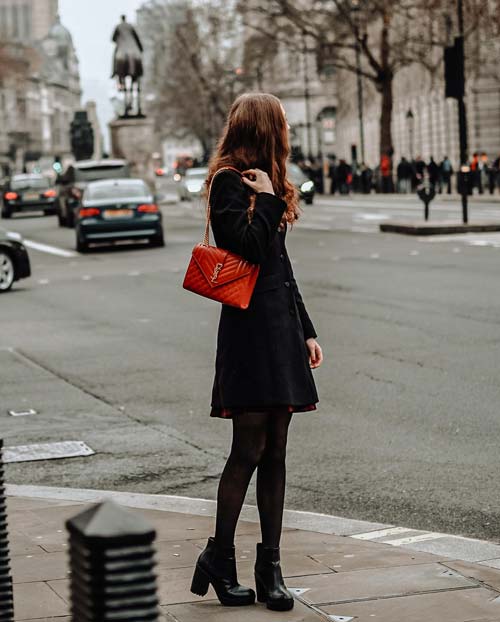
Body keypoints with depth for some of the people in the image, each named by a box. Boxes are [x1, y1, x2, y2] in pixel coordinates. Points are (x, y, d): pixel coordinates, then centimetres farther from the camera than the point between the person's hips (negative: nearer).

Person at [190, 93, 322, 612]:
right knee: (249, 449, -7)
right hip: (249, 328, -8)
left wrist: (305, 332, 21)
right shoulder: (229, 181, -7)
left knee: (274, 453, 7)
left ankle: (270, 567, 10)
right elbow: (247, 247, -20)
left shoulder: (265, 181, 20)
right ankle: (219, 559, 4)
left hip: (281, 326, 8)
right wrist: (267, 199, -10)